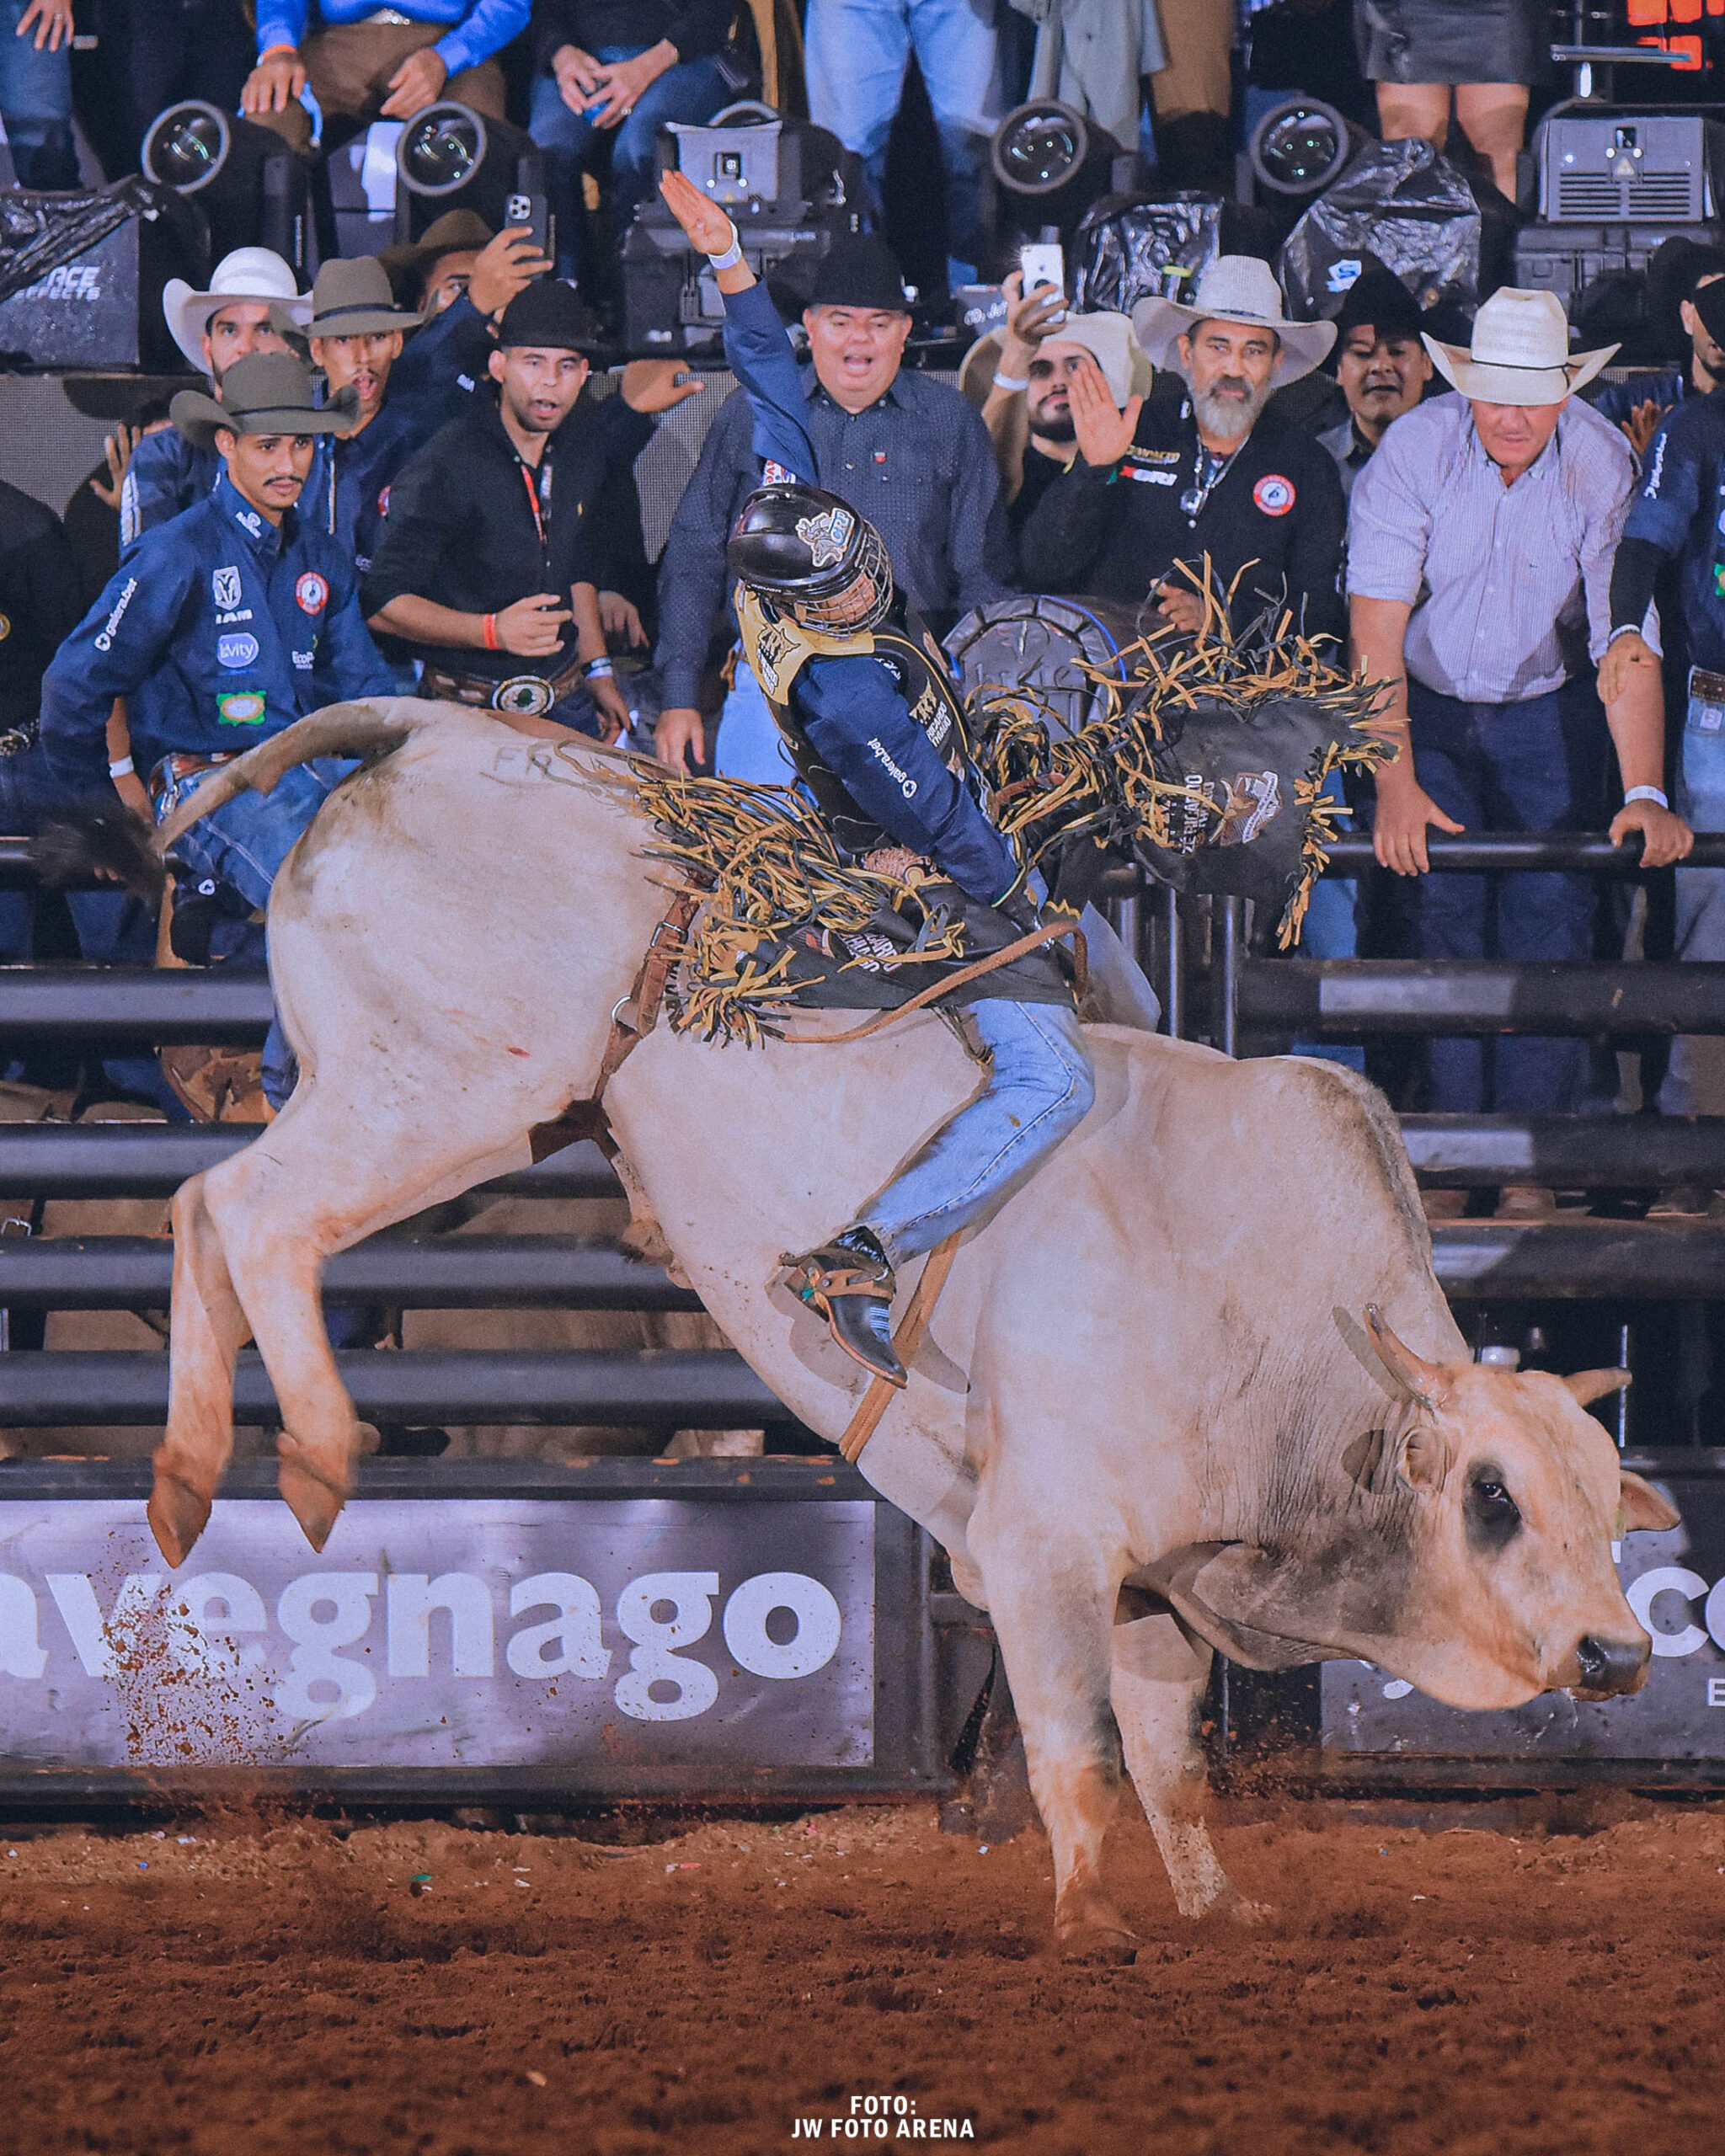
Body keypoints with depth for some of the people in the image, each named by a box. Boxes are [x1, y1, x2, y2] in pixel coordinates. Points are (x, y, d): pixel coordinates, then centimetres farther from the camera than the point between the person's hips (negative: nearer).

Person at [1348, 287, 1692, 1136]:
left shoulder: (1601, 464, -18)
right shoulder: (1415, 450, -20)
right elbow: (1377, 624, -22)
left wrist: (1645, 795, -30)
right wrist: (1395, 784, -30)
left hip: (1546, 712, 0)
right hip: (1424, 711, 0)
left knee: (1550, 921, -9)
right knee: (1445, 914, -10)